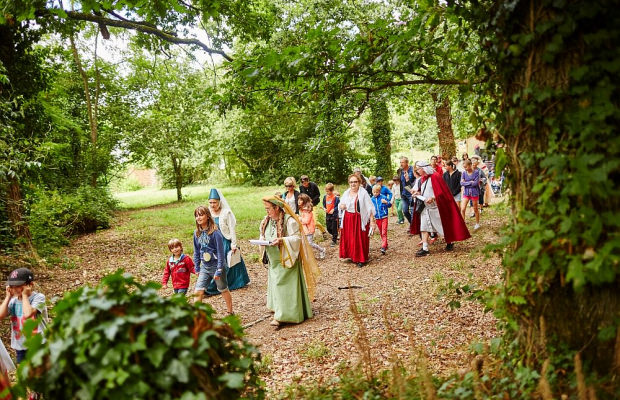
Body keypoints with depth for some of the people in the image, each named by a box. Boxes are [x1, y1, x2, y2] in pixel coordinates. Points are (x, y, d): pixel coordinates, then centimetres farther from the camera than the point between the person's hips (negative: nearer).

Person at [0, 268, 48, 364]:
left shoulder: (38, 297, -14)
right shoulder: (14, 300, 3)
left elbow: (27, 314, -30)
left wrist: (25, 295, -18)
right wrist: (8, 296, -7)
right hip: (20, 345, 6)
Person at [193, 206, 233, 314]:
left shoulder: (215, 232, -18)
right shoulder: (197, 233, 0)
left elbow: (220, 252, -17)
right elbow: (196, 252, 10)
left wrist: (219, 271, -18)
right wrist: (197, 268, 9)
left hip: (217, 266, -5)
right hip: (205, 267, 5)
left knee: (224, 290, 14)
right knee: (197, 292, -6)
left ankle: (230, 313, 33)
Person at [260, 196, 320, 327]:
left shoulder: (289, 220, -17)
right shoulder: (266, 221, 6)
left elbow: (297, 238, -18)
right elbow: (263, 236, 17)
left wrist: (281, 240, -30)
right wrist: (262, 241, -5)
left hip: (286, 259, -7)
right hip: (273, 259, 7)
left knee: (282, 285, -8)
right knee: (275, 283, 13)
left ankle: (280, 316, -6)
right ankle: (278, 309, 26)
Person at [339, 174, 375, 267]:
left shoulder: (363, 193, -8)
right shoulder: (346, 193, 8)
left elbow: (369, 207, -10)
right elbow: (341, 204, 19)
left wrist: (372, 220, -15)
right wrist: (341, 206, -5)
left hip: (359, 219, -5)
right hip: (348, 219, 5)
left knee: (360, 239, -1)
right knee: (348, 238, 8)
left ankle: (361, 259, 11)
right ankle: (353, 256, 25)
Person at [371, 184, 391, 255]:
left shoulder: (383, 197, -9)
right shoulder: (372, 199, 1)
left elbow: (390, 205, -5)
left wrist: (386, 202, -24)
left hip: (384, 217, -4)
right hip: (377, 218, 4)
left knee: (384, 233, -10)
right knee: (381, 233, 14)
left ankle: (383, 247, -15)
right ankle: (385, 244, 29)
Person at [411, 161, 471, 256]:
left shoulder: (435, 177, -16)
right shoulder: (423, 178, 9)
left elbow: (442, 191, -17)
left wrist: (432, 198, -26)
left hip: (436, 207, -7)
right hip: (426, 207, 8)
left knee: (443, 225, 6)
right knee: (424, 227, 0)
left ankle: (450, 242, 26)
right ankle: (425, 248, 1)